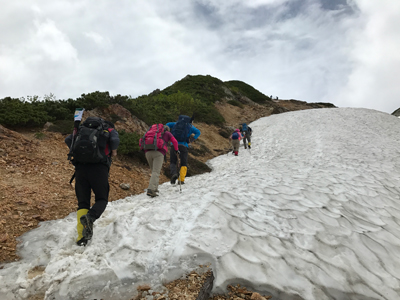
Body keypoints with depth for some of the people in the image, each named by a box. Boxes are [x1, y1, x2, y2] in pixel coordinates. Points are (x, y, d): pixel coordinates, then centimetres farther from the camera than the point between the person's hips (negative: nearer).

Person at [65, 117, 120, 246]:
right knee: (101, 199, 11)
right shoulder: (111, 131, 17)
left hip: (80, 167, 3)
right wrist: (113, 152, 12)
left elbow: (68, 140, 16)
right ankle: (90, 217, -21)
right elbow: (115, 140, -6)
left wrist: (77, 152, 25)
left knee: (82, 202, 9)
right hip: (99, 168, -3)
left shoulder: (83, 130, 28)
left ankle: (82, 236, -3)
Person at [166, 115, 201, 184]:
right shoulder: (190, 126, 12)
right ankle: (181, 180, 2)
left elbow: (167, 125, 11)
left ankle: (174, 174, -15)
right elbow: (198, 132, -2)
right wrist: (191, 140, -1)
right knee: (183, 164, 12)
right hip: (184, 146, -1)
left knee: (173, 162, 12)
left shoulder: (176, 123, 20)